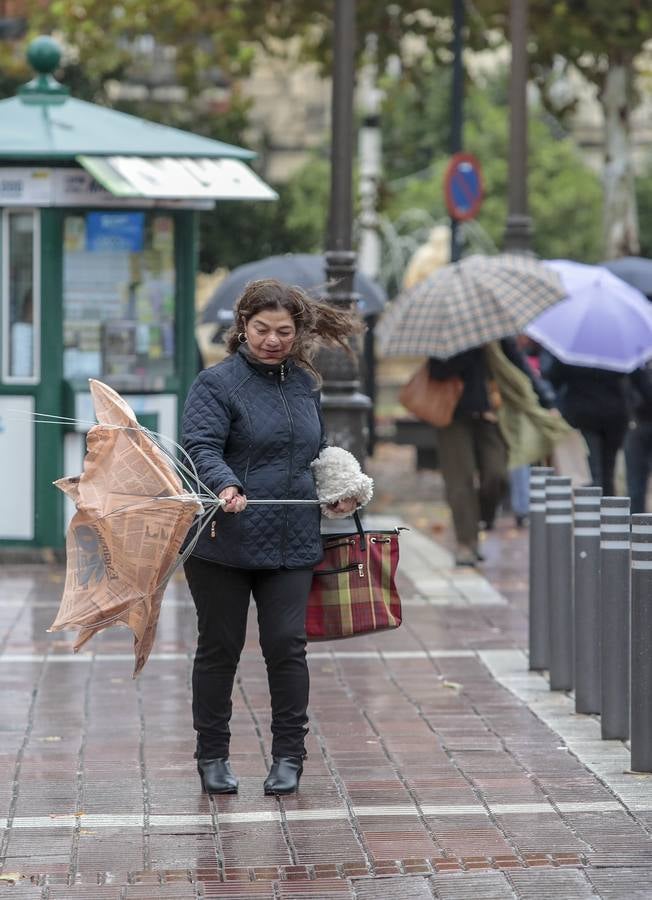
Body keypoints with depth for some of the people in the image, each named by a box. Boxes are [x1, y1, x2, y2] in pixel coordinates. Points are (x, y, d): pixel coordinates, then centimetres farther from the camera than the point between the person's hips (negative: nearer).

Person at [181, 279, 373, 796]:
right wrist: (225, 485, -38)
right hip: (224, 541, -4)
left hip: (292, 541, 4)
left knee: (287, 646, 0)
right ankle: (212, 757, 17)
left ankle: (289, 755, 11)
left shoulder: (305, 384, 12)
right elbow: (201, 446, -19)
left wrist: (338, 494, 9)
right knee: (220, 648, 6)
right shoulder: (217, 383, -6)